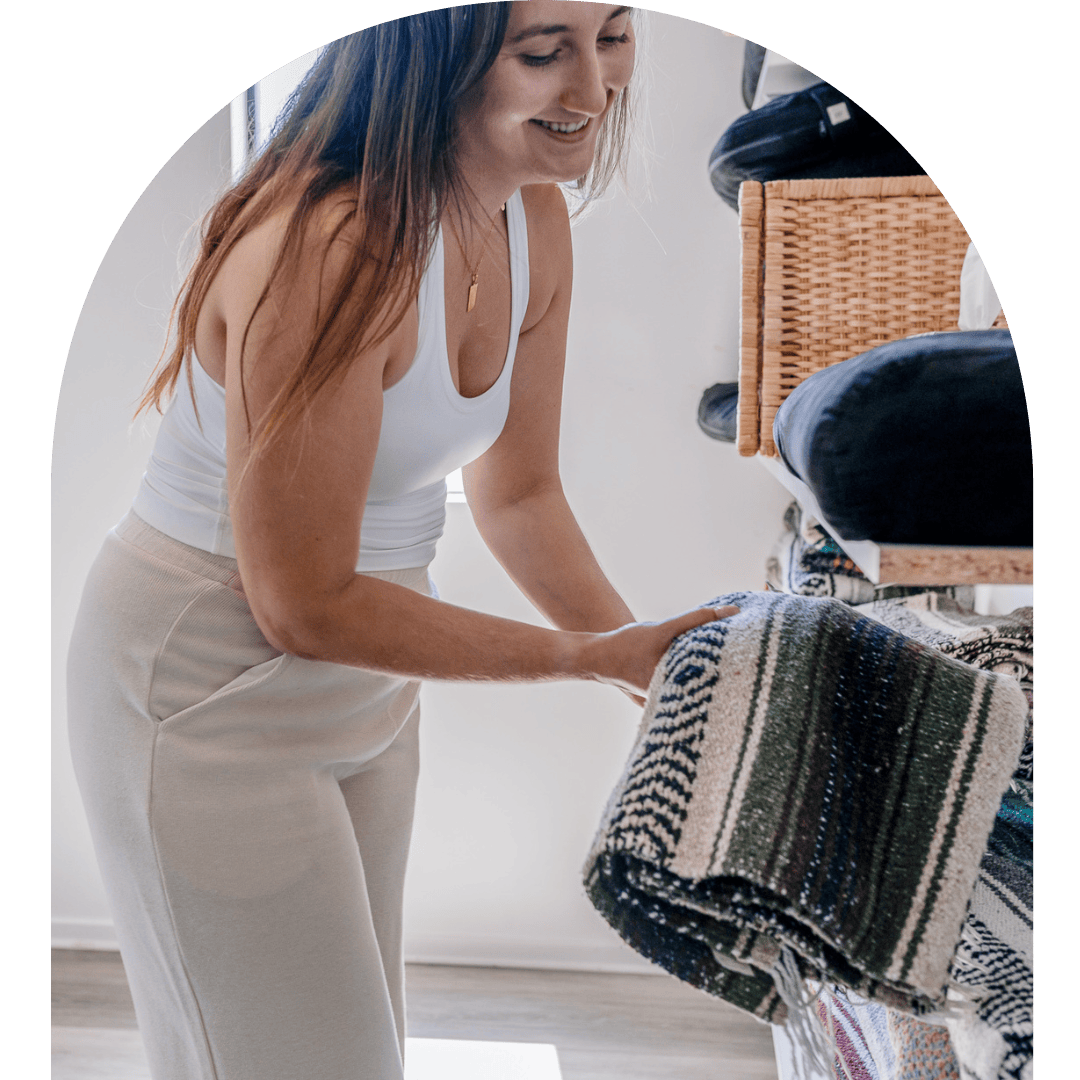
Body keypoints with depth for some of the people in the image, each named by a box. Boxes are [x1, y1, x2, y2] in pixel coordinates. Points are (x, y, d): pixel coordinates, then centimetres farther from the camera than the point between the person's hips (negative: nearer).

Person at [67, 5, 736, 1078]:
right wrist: (592, 657, -20)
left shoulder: (534, 221, -4)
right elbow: (306, 606, -26)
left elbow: (518, 492, 6)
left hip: (363, 694, 8)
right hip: (206, 700, -8)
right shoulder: (331, 246, -30)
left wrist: (657, 672, -5)